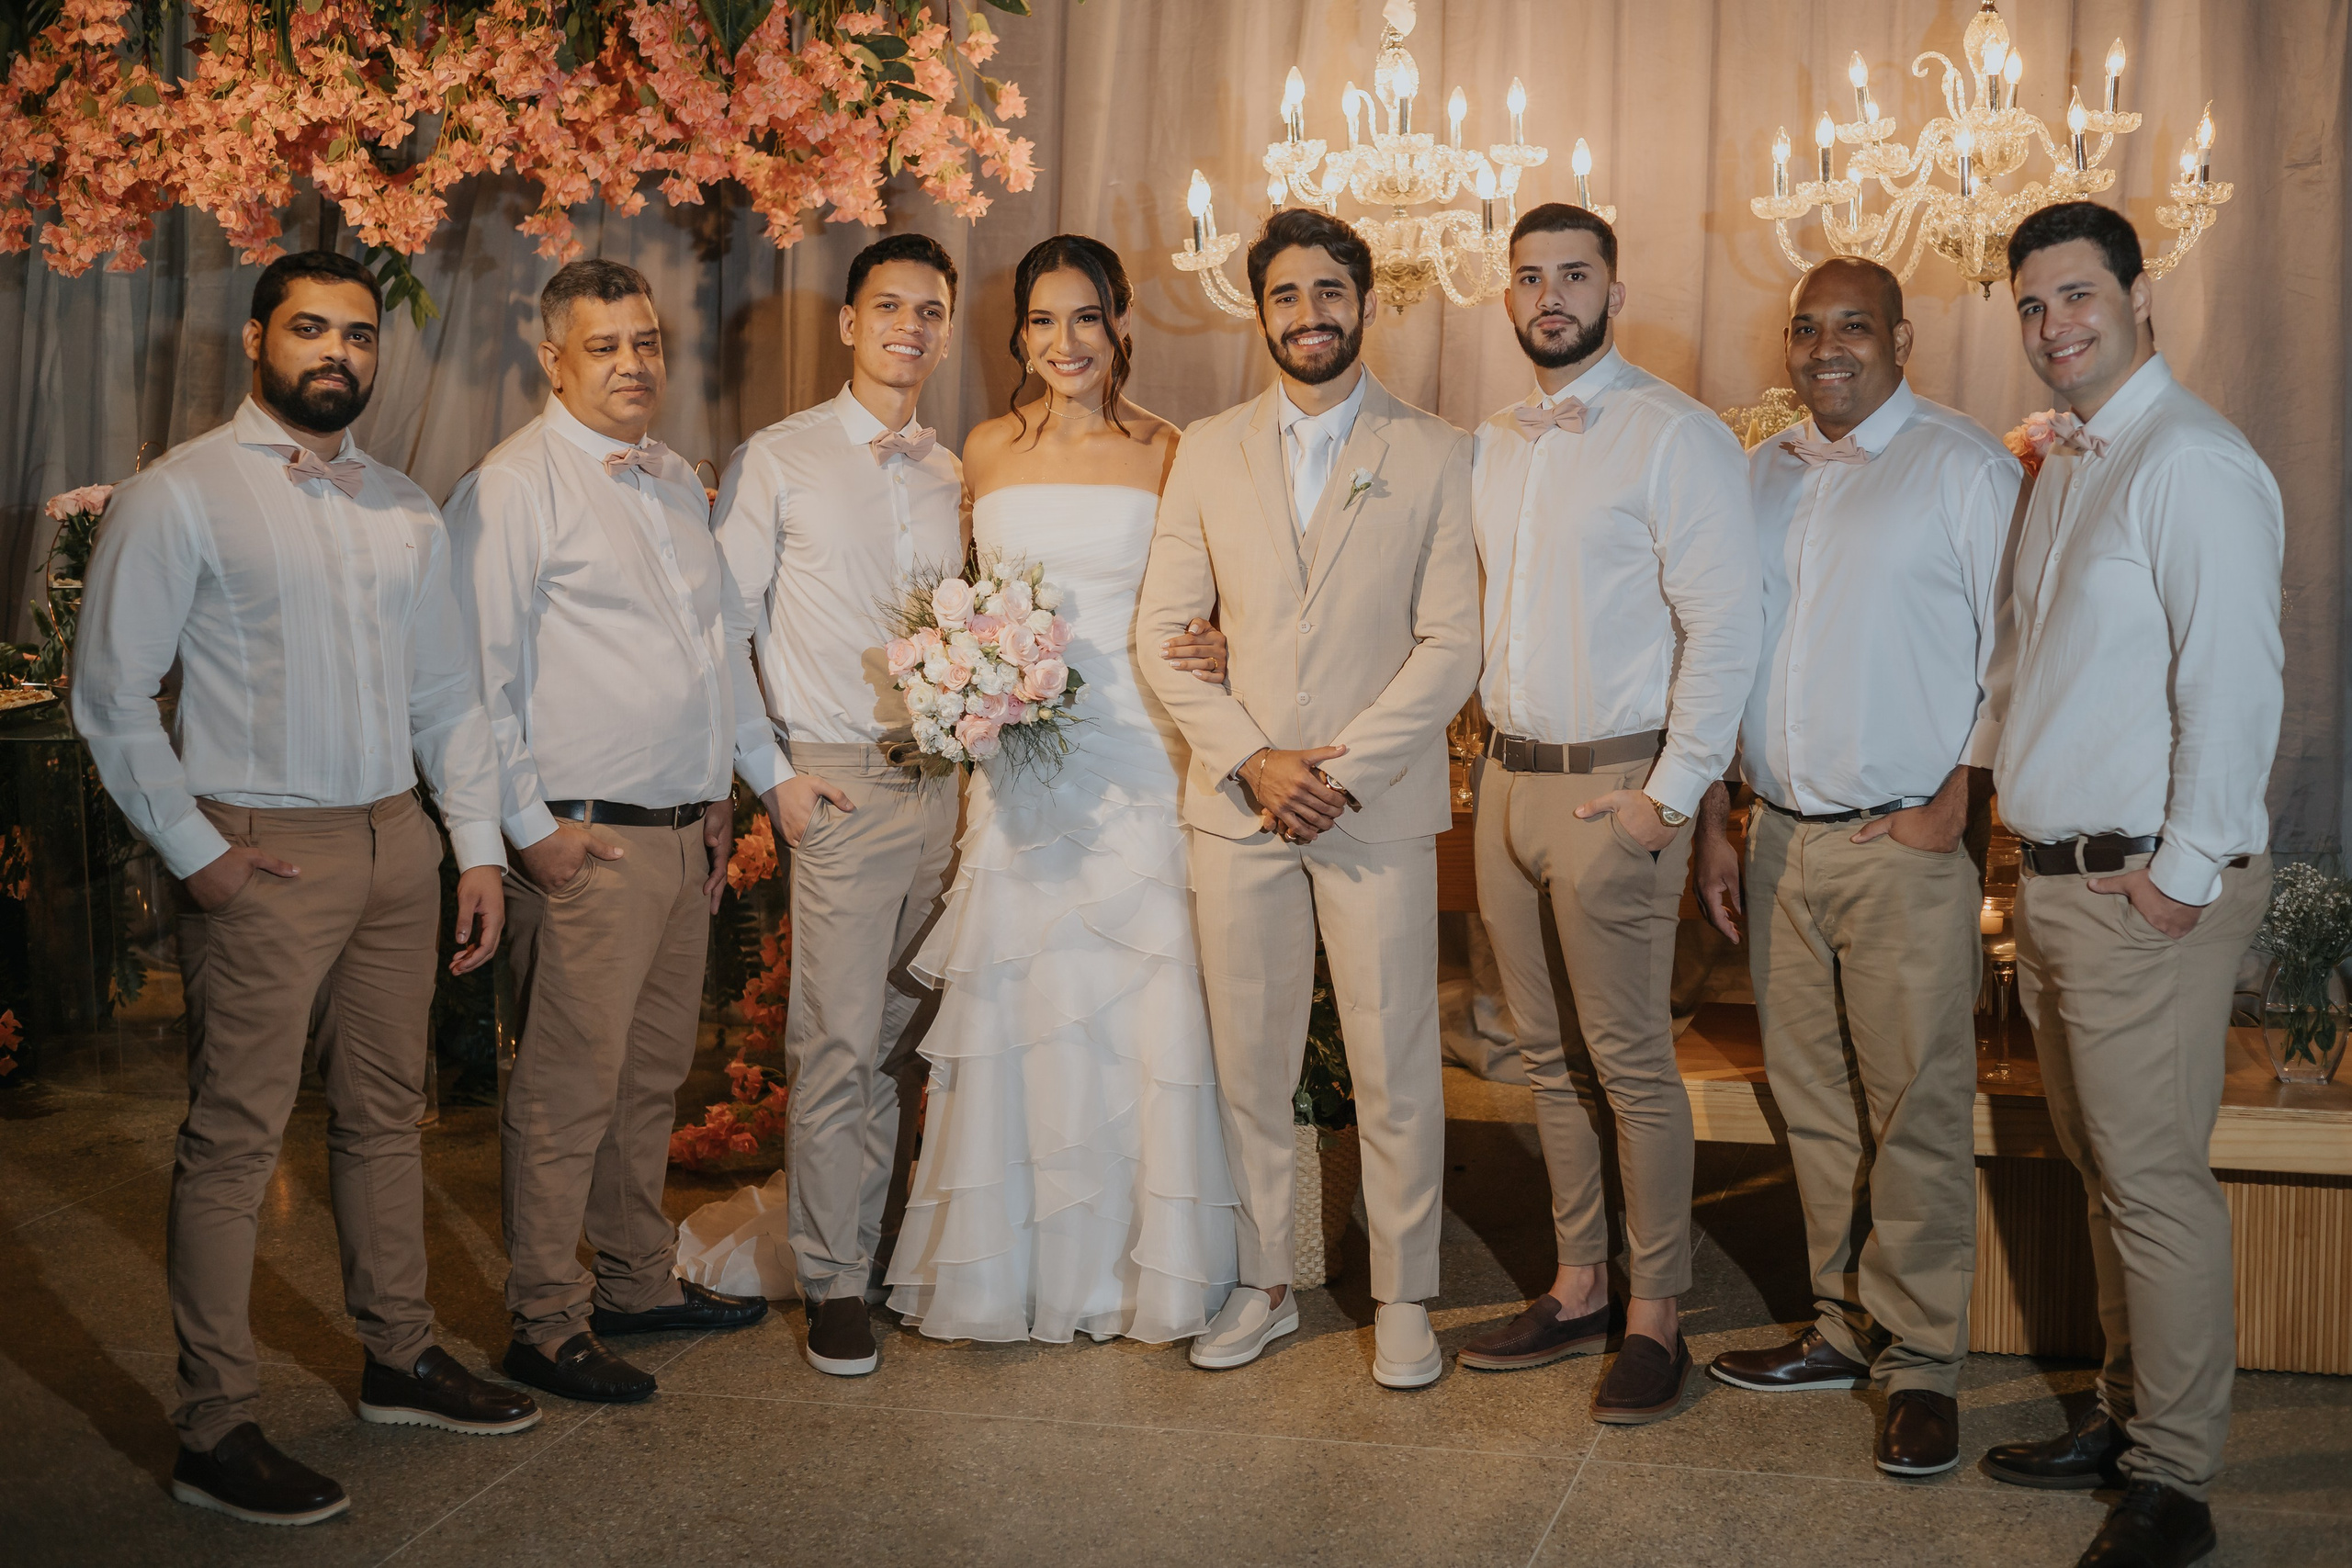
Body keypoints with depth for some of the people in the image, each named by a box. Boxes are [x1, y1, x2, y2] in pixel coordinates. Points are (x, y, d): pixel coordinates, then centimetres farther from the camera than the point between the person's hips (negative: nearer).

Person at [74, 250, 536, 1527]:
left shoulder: (405, 510, 14)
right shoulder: (179, 498, -4)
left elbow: (445, 693, 16)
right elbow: (110, 695, -6)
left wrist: (477, 845, 9)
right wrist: (193, 849, -11)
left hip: (398, 843, 6)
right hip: (263, 854, -6)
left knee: (385, 1112, 15)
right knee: (233, 1138, -2)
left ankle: (399, 1360, 28)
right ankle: (216, 1432, 6)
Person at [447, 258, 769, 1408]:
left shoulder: (678, 480, 15)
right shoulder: (515, 486, -9)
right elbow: (480, 674, -11)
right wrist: (531, 825, -13)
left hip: (687, 829, 8)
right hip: (589, 839, -8)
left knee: (654, 1072, 15)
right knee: (568, 1086, -3)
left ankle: (639, 1281, 28)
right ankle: (546, 1324, 8)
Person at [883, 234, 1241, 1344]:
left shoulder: (1169, 453, 3)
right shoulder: (987, 451, 9)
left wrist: (1213, 659, -15)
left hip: (1137, 760, -2)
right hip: (1017, 762, 2)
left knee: (1140, 1013, 1)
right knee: (1016, 1009, 4)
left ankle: (1144, 1272, 15)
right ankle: (1005, 1270, 17)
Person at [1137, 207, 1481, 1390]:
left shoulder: (1433, 455, 2)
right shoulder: (1207, 452, 9)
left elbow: (1451, 645, -3)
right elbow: (1162, 631, 4)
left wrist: (1344, 769, -12)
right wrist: (1252, 759, -8)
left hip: (1380, 806, -2)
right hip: (1237, 803, 2)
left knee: (1396, 1070, 2)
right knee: (1247, 1065, 8)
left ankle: (1403, 1297, 17)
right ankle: (1261, 1283, 22)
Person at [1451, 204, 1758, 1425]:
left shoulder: (1676, 436, -8)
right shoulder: (1491, 445, 13)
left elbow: (1723, 626, -13)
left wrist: (1671, 794, -16)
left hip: (1613, 787, -7)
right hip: (1508, 777, 7)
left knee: (1630, 1062, 0)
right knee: (1549, 1056, 13)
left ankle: (1655, 1319, 12)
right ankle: (1578, 1290, 25)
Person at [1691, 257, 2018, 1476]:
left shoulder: (1965, 467, -1)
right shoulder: (1760, 476, 15)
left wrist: (1952, 805, -11)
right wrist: (1711, 829, 13)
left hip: (1904, 844, -5)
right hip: (1780, 839, 5)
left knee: (1916, 1115, -3)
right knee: (1813, 1104, 11)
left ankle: (1920, 1360, 7)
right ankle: (1844, 1327, 23)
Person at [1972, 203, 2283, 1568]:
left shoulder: (2191, 462, -13)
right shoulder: (2065, 466, 16)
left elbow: (2235, 684, -19)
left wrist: (2184, 875, -17)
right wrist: (2012, 800, 17)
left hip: (2147, 889, -9)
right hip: (2056, 877, 9)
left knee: (2153, 1179, -4)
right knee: (2102, 1166, 15)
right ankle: (2129, 1416, 28)